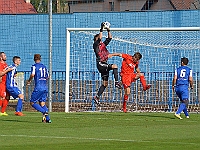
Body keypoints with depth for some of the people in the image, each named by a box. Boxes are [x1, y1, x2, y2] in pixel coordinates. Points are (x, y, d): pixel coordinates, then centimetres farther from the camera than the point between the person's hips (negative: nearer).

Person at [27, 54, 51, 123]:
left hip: (38, 87, -6)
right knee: (42, 103, 11)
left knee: (32, 102, 2)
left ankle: (44, 112, -18)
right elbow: (47, 77, 20)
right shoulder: (44, 67, 15)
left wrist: (29, 81, -3)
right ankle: (48, 119, -1)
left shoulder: (34, 66, -4)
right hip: (45, 87, 6)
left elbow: (32, 74, -19)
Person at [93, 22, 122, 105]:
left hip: (104, 65, 8)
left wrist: (108, 30, 6)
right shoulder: (95, 45, -2)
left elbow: (109, 38, 17)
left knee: (105, 83, 6)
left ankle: (97, 97, 11)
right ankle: (116, 82, -25)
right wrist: (101, 29, -17)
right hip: (100, 64, -8)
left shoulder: (103, 44, 19)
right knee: (114, 66, -27)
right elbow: (99, 38, -17)